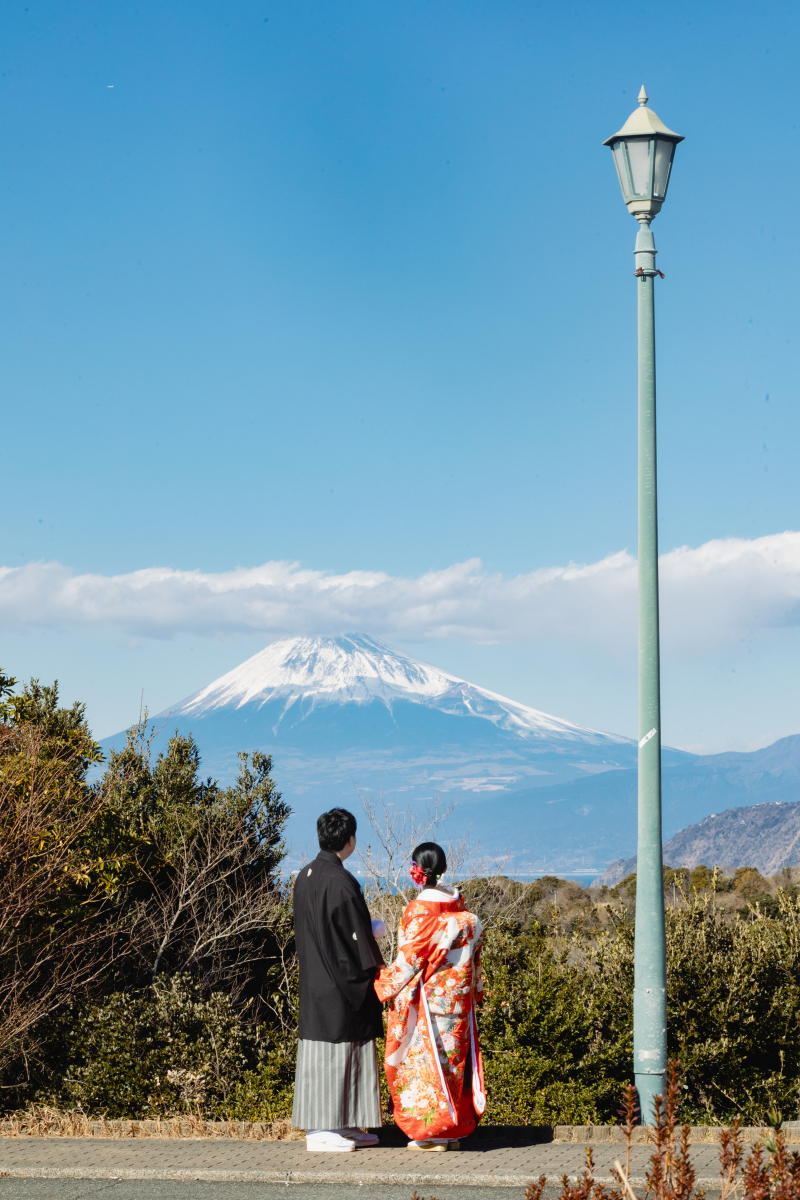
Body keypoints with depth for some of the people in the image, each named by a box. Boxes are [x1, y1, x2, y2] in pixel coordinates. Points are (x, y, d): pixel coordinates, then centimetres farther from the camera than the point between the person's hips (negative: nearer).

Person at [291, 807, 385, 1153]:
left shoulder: (304, 877, 7)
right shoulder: (341, 881, -19)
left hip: (314, 977, 9)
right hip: (339, 980, -9)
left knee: (321, 1043, 12)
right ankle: (321, 1128, 0)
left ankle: (343, 1125, 19)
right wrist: (375, 969, -5)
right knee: (333, 1048, -4)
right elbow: (358, 935, -17)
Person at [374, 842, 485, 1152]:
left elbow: (409, 960, -15)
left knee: (425, 1059, 1)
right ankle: (455, 1130, 16)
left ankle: (433, 1132, 2)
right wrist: (474, 988, 20)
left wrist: (383, 982, -2)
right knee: (454, 1056, 12)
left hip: (425, 998, -7)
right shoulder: (459, 906, 4)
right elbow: (472, 949, 10)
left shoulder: (418, 911, -16)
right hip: (458, 998, 7)